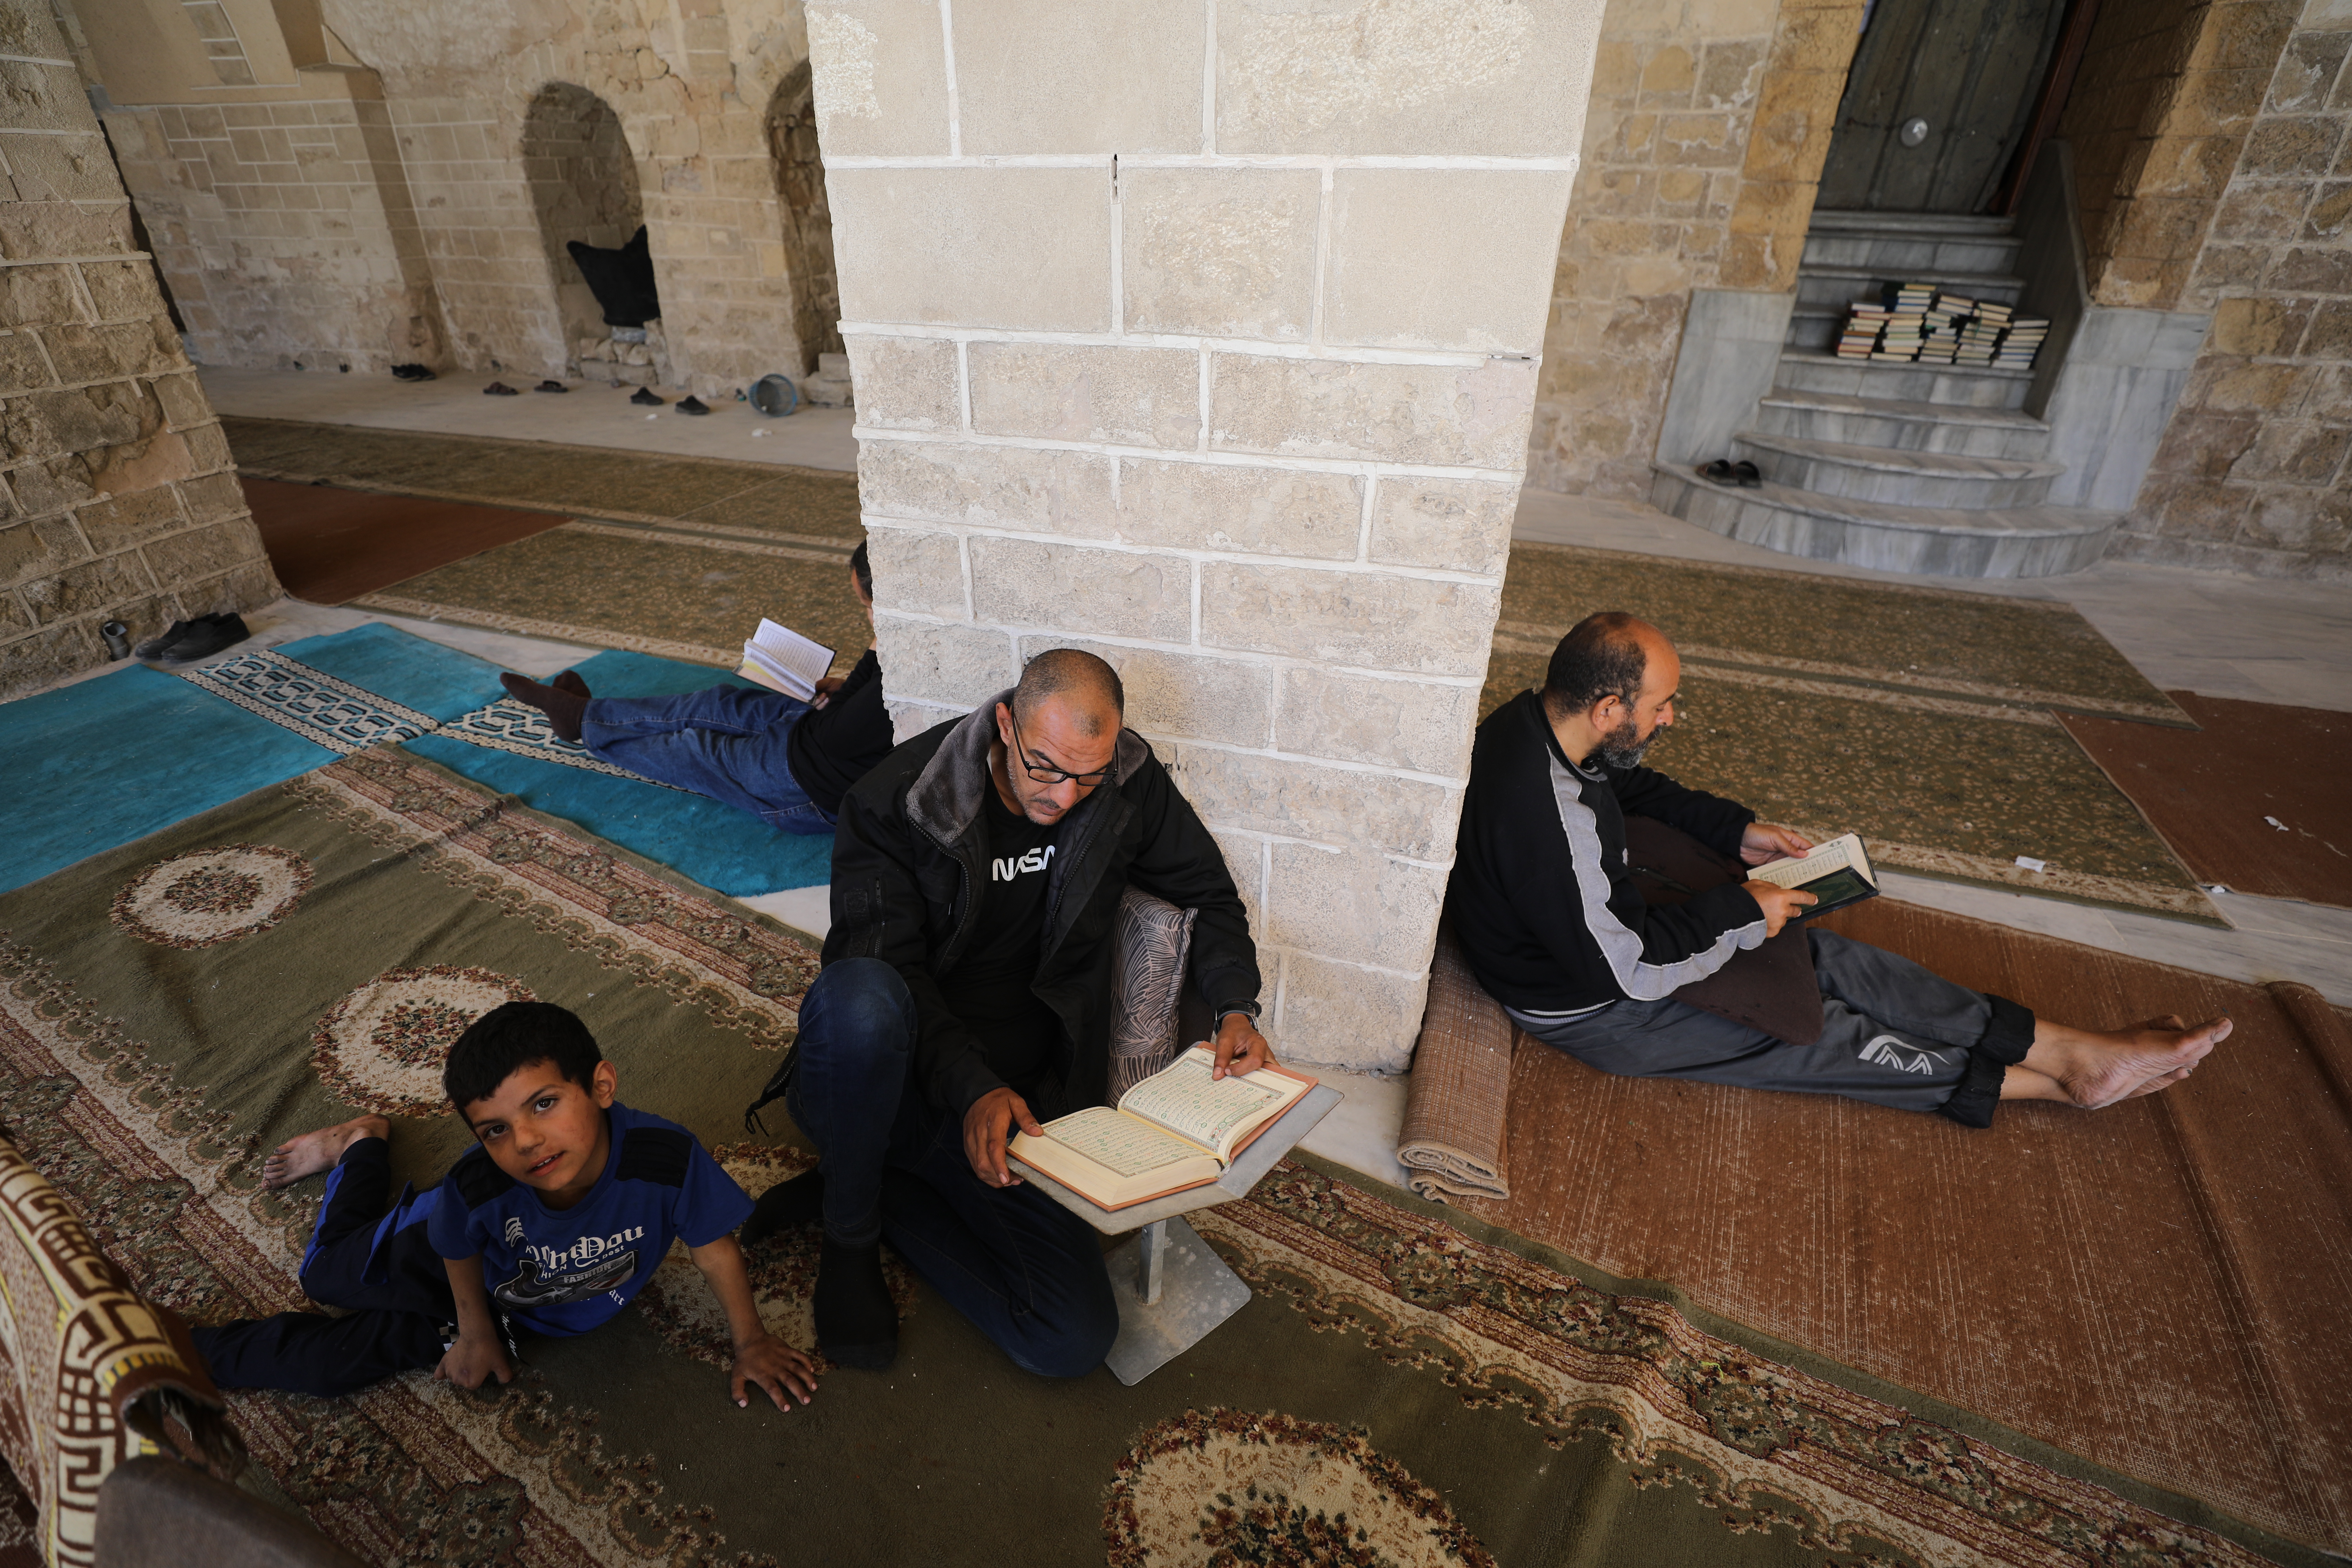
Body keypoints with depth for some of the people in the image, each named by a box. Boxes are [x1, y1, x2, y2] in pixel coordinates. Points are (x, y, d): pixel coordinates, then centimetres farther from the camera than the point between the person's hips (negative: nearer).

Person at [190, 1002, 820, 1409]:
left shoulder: (667, 1159, -46)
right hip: (479, 1278, 0)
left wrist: (750, 1342, -14)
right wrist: (476, 1332, 2)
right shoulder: (477, 1187, -40)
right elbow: (459, 1255, -14)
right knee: (326, 1273, 26)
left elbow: (715, 1249, -27)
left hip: (573, 1313, 0)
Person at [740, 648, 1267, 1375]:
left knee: (1077, 1341, -14)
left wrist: (1237, 1009, -9)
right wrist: (971, 1089, -31)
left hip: (1014, 1097, 3)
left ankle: (872, 1191, 7)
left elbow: (1211, 894, 8)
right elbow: (888, 971, -16)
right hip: (899, 1076, -2)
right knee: (859, 995, -39)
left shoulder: (1132, 784, -5)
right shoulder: (892, 801, -14)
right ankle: (848, 1233, -8)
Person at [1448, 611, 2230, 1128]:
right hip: (1594, 1009, -9)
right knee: (1822, 1036, 3)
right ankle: (2065, 1073, 22)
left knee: (1825, 954, 8)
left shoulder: (1535, 719, -9)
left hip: (1609, 930, 9)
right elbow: (1630, 968, -31)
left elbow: (1632, 787, 13)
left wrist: (1737, 831, 5)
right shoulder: (1551, 819, -39)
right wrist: (1744, 912, -17)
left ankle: (2077, 1049, 21)